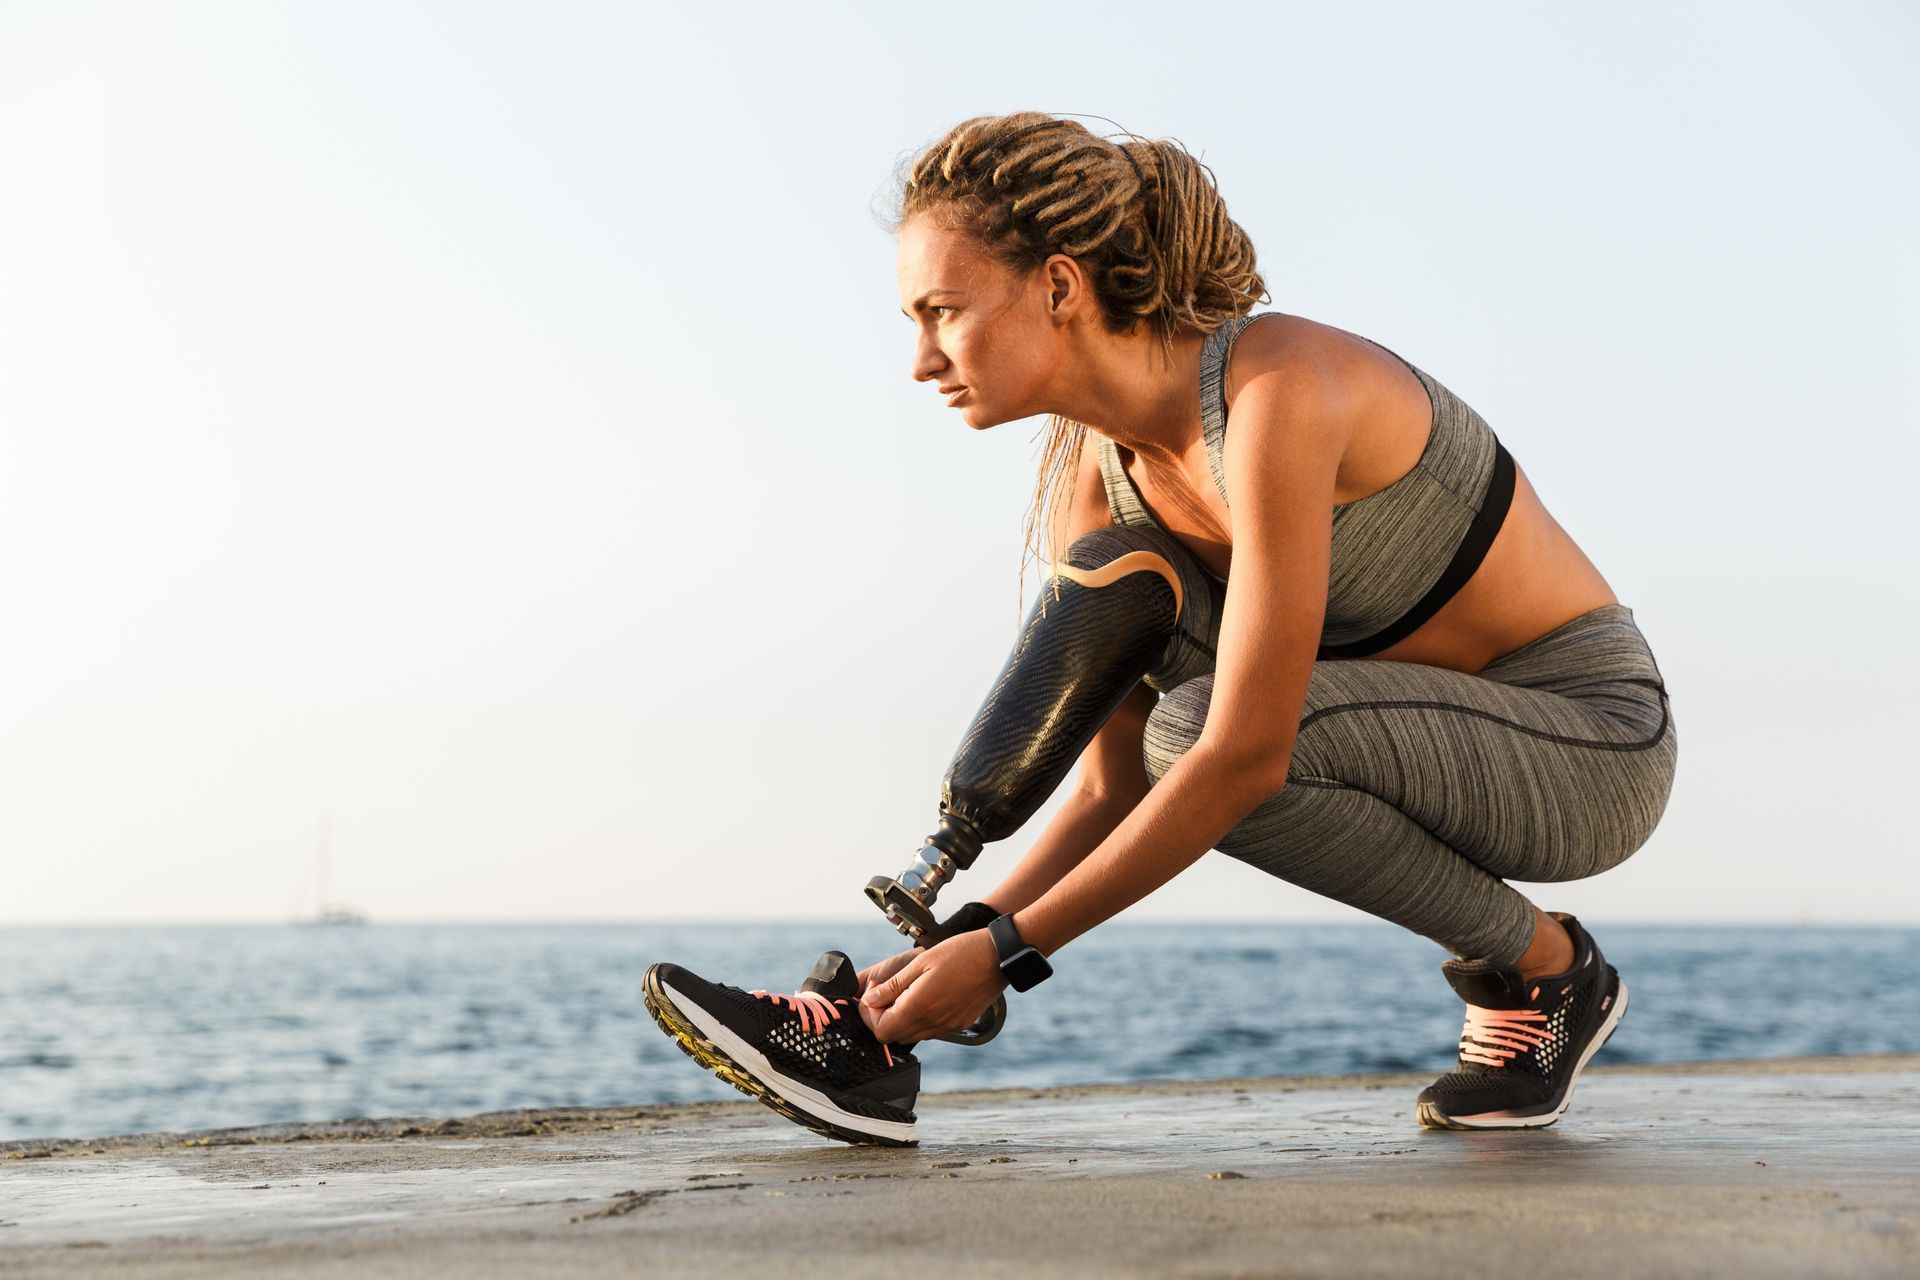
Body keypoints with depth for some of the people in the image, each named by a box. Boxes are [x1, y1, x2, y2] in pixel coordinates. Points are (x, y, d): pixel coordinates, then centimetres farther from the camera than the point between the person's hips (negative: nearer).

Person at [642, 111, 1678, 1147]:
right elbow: (1113, 791, -3)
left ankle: (1543, 967, -6)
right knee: (1112, 581, -11)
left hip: (1597, 743, -7)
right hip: (1436, 729, 7)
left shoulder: (1279, 390, -27)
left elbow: (1244, 756, -31)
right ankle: (871, 1025, -14)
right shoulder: (1095, 478, -3)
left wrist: (1003, 952, -28)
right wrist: (954, 941, -16)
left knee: (1192, 721, -29)